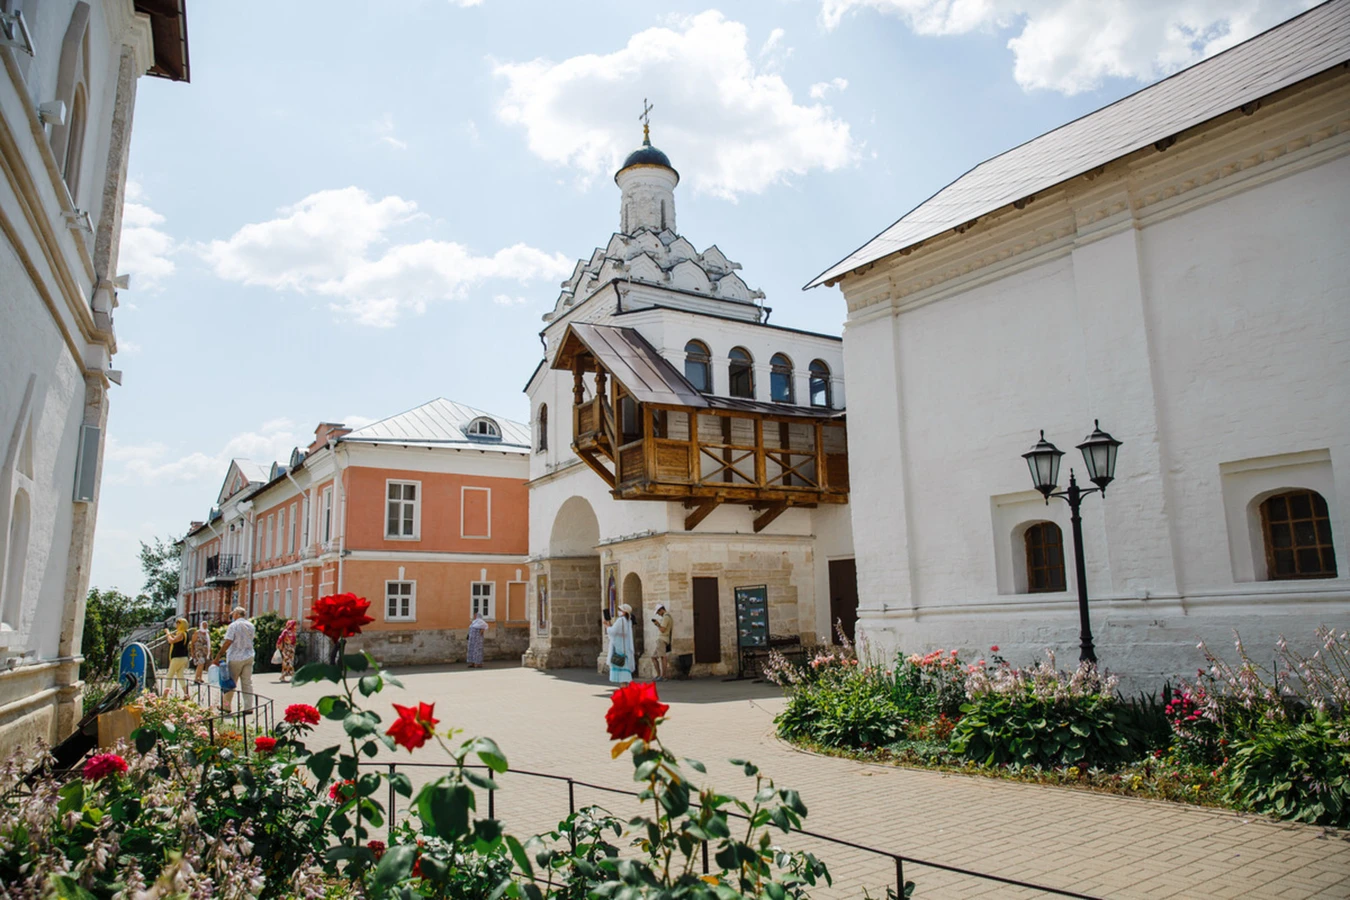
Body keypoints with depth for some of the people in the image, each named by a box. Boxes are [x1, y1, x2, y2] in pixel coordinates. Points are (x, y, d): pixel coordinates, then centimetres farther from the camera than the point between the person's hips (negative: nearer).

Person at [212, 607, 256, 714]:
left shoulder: (234, 625, -11)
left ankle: (225, 706, 15)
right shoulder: (251, 626, 8)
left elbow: (228, 642, -17)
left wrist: (218, 656, -15)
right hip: (249, 657, 5)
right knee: (247, 683, 6)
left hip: (235, 658, -5)